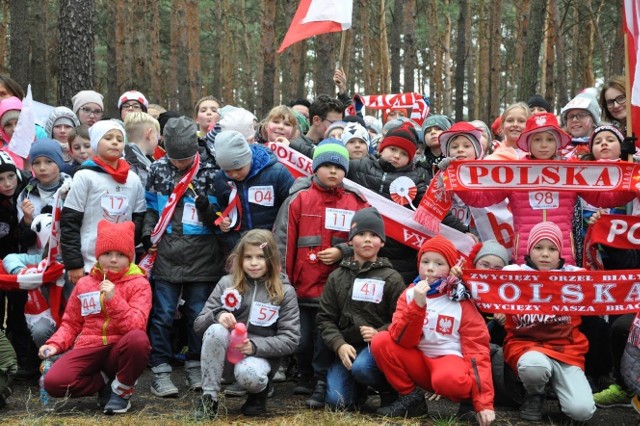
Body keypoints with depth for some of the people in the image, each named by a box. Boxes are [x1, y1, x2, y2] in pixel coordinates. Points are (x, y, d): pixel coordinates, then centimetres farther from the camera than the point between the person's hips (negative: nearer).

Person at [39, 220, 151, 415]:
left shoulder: (138, 284, 0)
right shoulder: (84, 284, 12)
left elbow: (136, 326, -13)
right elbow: (71, 324, 18)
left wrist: (114, 299, -23)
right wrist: (55, 344, 0)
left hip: (120, 350, -2)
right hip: (89, 348, 3)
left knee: (138, 339, -39)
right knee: (53, 382, -25)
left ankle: (121, 391, -11)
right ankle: (107, 383, 2)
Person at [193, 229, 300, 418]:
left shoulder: (285, 292, -3)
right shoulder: (226, 283, 2)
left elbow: (290, 340, -7)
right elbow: (199, 324, 1)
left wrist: (255, 346, -22)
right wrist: (218, 315, -22)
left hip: (261, 354, -2)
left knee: (248, 374, -36)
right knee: (216, 330, -31)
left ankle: (259, 393, 3)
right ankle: (209, 397, -17)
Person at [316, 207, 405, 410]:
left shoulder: (392, 278, 2)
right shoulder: (337, 277, 11)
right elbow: (325, 318, 7)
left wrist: (379, 334, -20)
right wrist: (339, 345, -10)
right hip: (346, 347, 3)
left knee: (361, 367, -36)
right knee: (337, 401, -16)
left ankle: (389, 389, -3)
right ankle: (359, 388, 20)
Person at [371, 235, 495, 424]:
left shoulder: (462, 303, -6)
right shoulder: (409, 294, 1)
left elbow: (477, 348, -10)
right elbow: (402, 340, -10)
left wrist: (483, 403, -18)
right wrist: (417, 305, -27)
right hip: (418, 362, 4)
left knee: (448, 379, -39)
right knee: (380, 341, -20)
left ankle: (469, 396, -3)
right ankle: (411, 397, -6)